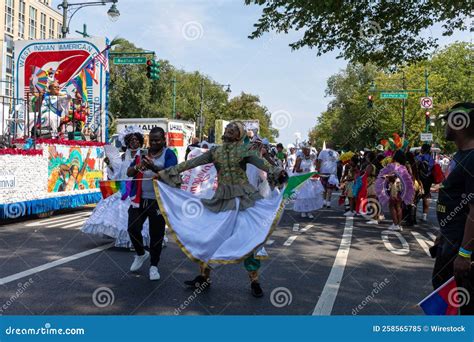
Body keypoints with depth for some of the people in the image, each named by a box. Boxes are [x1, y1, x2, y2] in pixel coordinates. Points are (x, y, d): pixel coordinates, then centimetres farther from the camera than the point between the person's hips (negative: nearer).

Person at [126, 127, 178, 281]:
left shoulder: (169, 154, -2)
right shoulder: (142, 154, 11)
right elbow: (129, 173, 7)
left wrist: (154, 168, -35)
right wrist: (137, 166, -16)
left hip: (158, 201, -4)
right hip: (139, 199, 4)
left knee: (156, 234, 5)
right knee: (133, 228, 0)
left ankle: (154, 266, 21)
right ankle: (141, 254, 29)